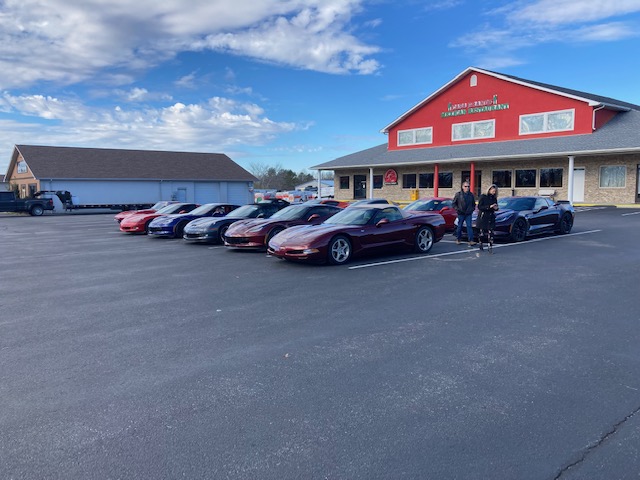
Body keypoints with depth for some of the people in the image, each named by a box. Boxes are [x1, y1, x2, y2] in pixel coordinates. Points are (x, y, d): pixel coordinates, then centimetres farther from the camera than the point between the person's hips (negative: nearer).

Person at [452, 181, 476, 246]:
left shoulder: (471, 194, 7)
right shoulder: (458, 194, -3)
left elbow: (474, 204, 19)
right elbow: (453, 203, 1)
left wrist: (472, 209, 6)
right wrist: (457, 209, -9)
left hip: (468, 214, 2)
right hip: (461, 214, -2)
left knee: (469, 226, -7)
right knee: (459, 226, 7)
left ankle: (471, 241, -13)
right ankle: (458, 239, 22)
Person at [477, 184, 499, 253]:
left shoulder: (494, 198, 9)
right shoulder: (483, 196, -5)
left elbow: (495, 208, 19)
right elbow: (479, 207, -13)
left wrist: (496, 208, -5)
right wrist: (489, 207, -20)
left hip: (491, 218, 3)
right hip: (483, 217, -3)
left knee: (490, 233, -7)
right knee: (481, 233, 3)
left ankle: (490, 247, -8)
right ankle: (480, 244, 25)